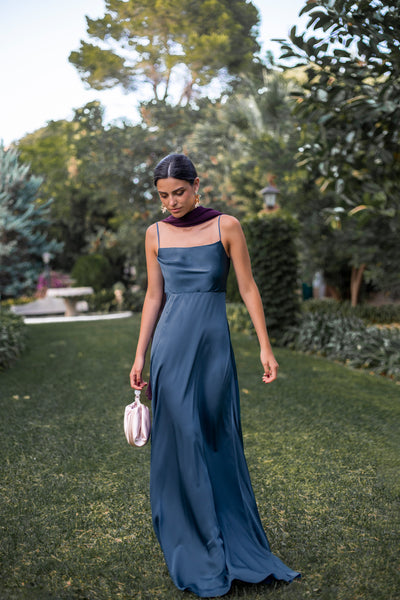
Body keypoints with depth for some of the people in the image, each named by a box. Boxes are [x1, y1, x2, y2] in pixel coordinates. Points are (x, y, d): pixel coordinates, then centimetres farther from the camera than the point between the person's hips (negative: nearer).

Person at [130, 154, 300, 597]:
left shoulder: (226, 226, 0)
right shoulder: (156, 234, 6)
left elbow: (247, 288, -1)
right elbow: (153, 297, 9)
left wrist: (265, 347, -5)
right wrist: (140, 356, 7)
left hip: (214, 345, -1)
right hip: (171, 345, 1)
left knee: (218, 443, 8)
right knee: (182, 442, 1)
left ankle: (234, 542, 28)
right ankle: (198, 552, 17)